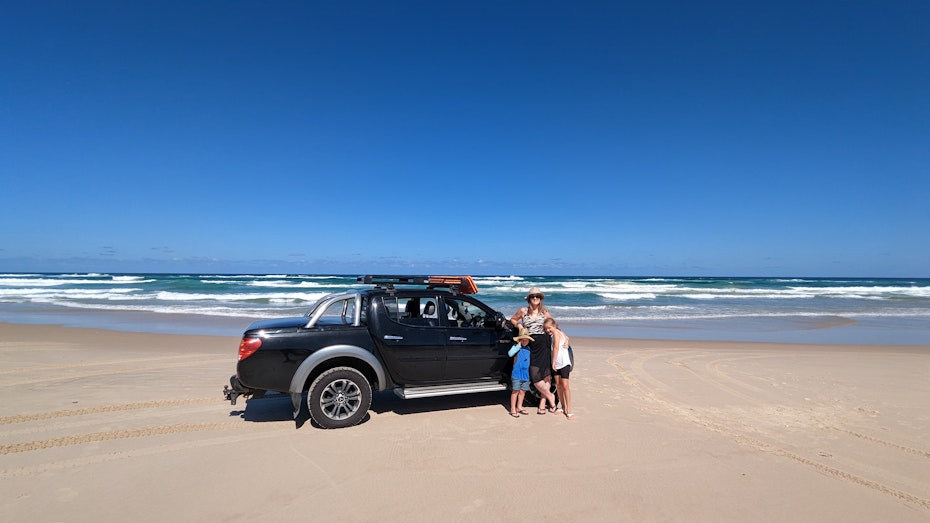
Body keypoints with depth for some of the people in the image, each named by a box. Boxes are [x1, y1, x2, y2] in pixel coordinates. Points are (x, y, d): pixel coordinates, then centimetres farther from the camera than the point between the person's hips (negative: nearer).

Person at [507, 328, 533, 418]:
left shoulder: (529, 349, 10)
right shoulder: (516, 347, -7)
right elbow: (510, 353, -27)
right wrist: (519, 345, -24)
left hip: (526, 374, 6)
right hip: (516, 374, -5)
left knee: (523, 391, 13)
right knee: (515, 391, 0)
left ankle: (519, 407, 28)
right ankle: (513, 409, 9)